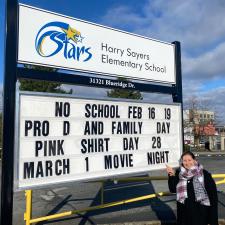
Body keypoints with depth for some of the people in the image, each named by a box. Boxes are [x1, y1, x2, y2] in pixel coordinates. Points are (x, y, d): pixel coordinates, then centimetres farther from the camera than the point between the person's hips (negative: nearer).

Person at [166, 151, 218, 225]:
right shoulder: (179, 173, -3)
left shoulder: (204, 174, -12)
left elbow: (213, 193, -7)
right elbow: (173, 189, -3)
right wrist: (172, 176, -19)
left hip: (200, 212, -2)